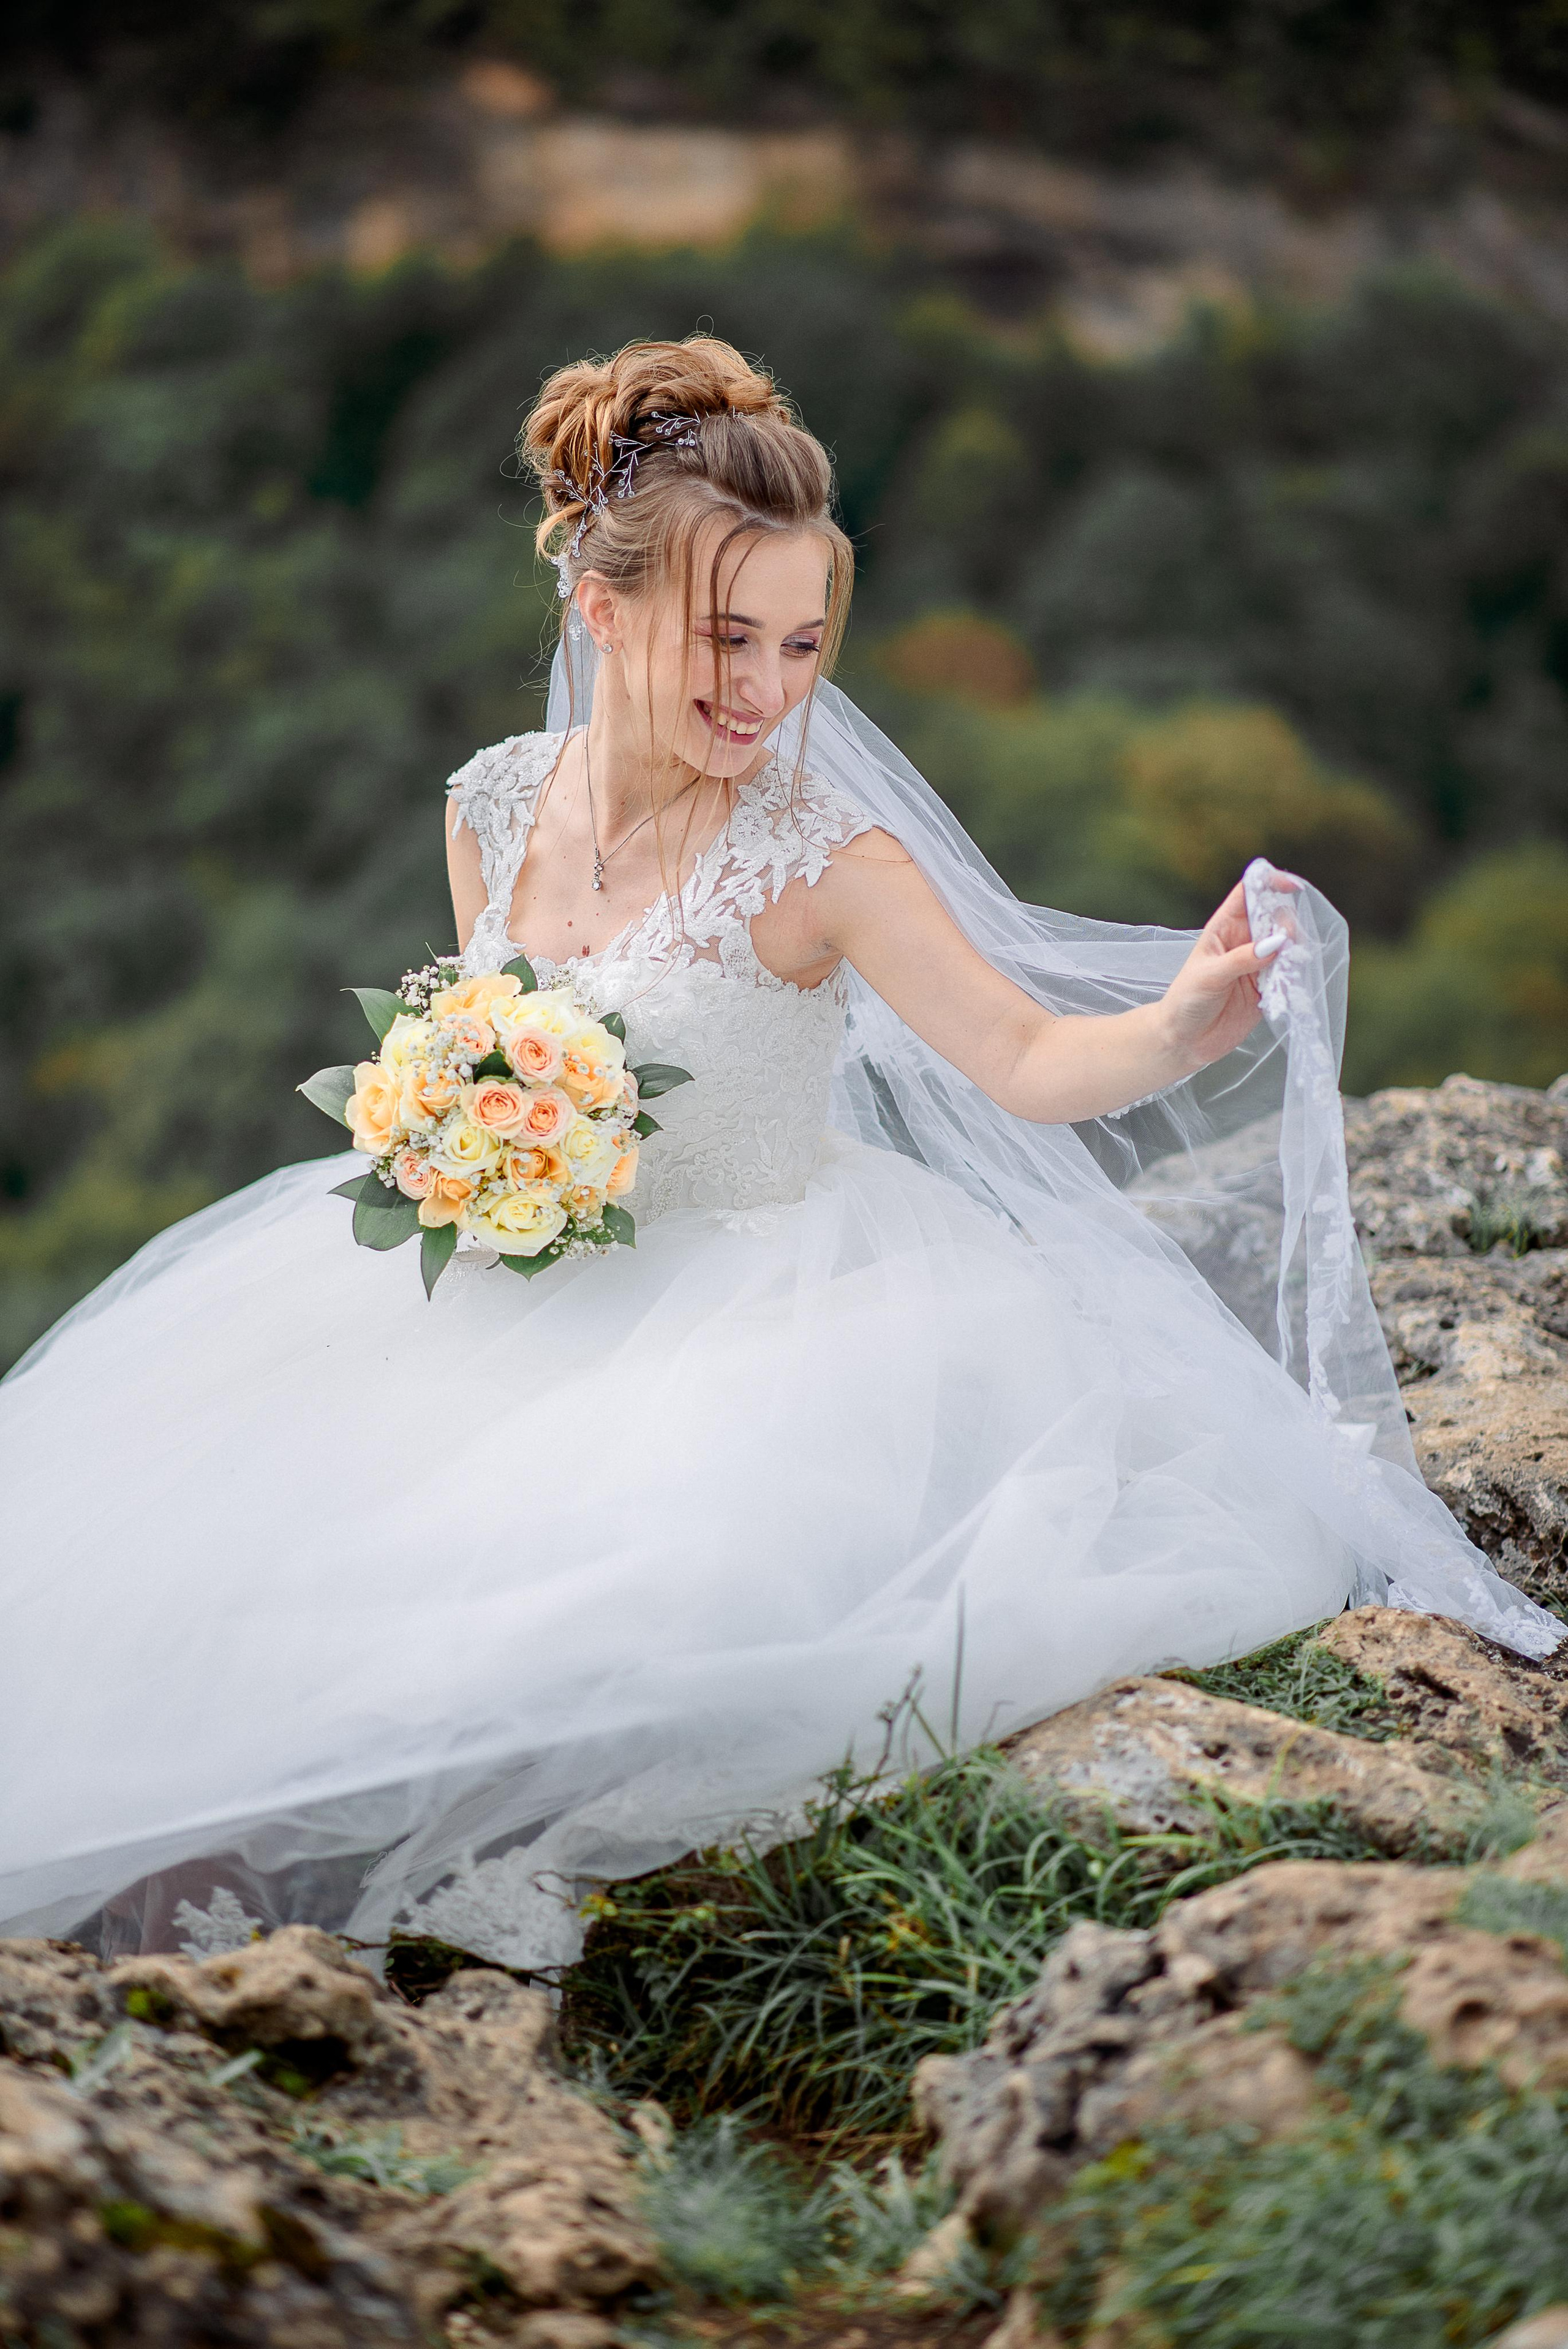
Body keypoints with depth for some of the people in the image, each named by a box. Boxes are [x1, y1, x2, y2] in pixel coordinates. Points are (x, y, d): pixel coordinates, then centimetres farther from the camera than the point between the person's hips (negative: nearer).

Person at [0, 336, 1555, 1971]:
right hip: (536, 1285, 5)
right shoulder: (492, 810, -3)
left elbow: (1030, 1060, -20)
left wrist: (1177, 1026, -40)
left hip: (763, 1297, -5)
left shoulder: (819, 856, -18)